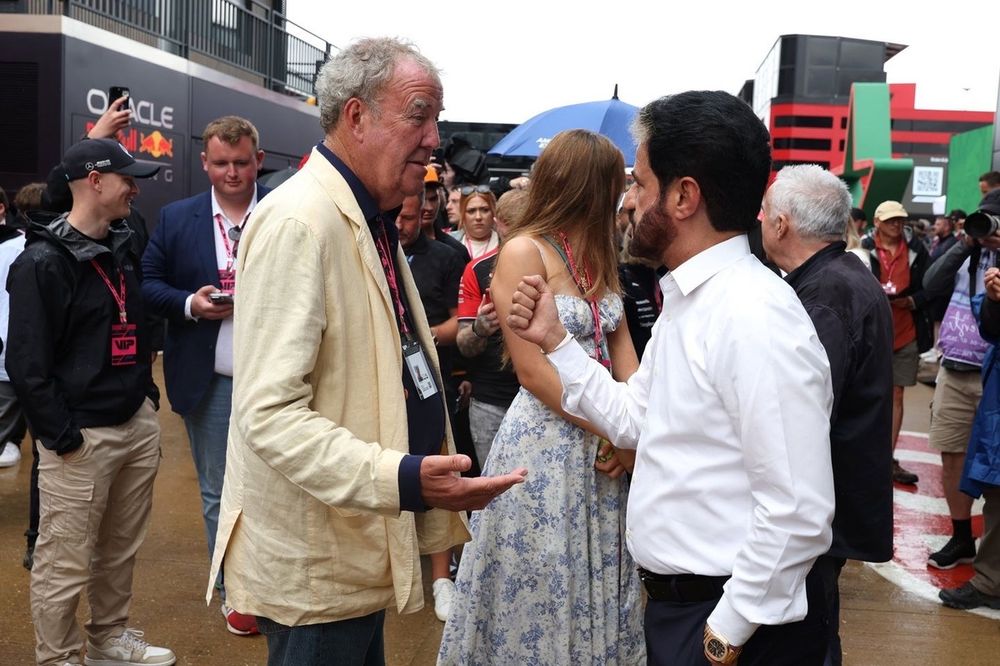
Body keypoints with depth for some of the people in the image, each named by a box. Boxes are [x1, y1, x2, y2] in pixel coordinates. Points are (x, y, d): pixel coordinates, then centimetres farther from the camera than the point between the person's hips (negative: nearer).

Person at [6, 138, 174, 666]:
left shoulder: (122, 250, 12)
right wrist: (63, 437, -16)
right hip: (80, 435, -7)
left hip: (137, 423, 7)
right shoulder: (43, 262, -12)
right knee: (65, 563, 2)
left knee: (121, 549, 18)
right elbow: (27, 364, -15)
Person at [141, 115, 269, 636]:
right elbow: (149, 283, 4)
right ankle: (234, 592, 25)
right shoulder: (177, 219, 3)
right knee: (219, 493, 11)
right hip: (211, 383, 2)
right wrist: (189, 304, -13)